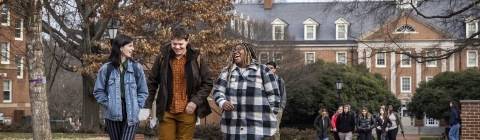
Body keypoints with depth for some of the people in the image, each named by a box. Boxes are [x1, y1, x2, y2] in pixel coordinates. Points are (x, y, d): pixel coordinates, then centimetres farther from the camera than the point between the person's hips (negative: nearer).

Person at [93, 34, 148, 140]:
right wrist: (109, 104, -5)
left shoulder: (136, 67, 0)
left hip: (131, 115, -1)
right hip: (113, 115, 1)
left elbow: (143, 91, 7)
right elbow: (98, 91, 5)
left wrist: (137, 106, -4)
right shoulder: (106, 68, -2)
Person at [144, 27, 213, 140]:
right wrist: (148, 105, 6)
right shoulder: (163, 57, 1)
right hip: (166, 111, 1)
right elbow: (152, 83, 9)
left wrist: (195, 101, -9)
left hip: (187, 112, -1)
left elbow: (207, 83, 3)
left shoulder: (196, 59, -2)